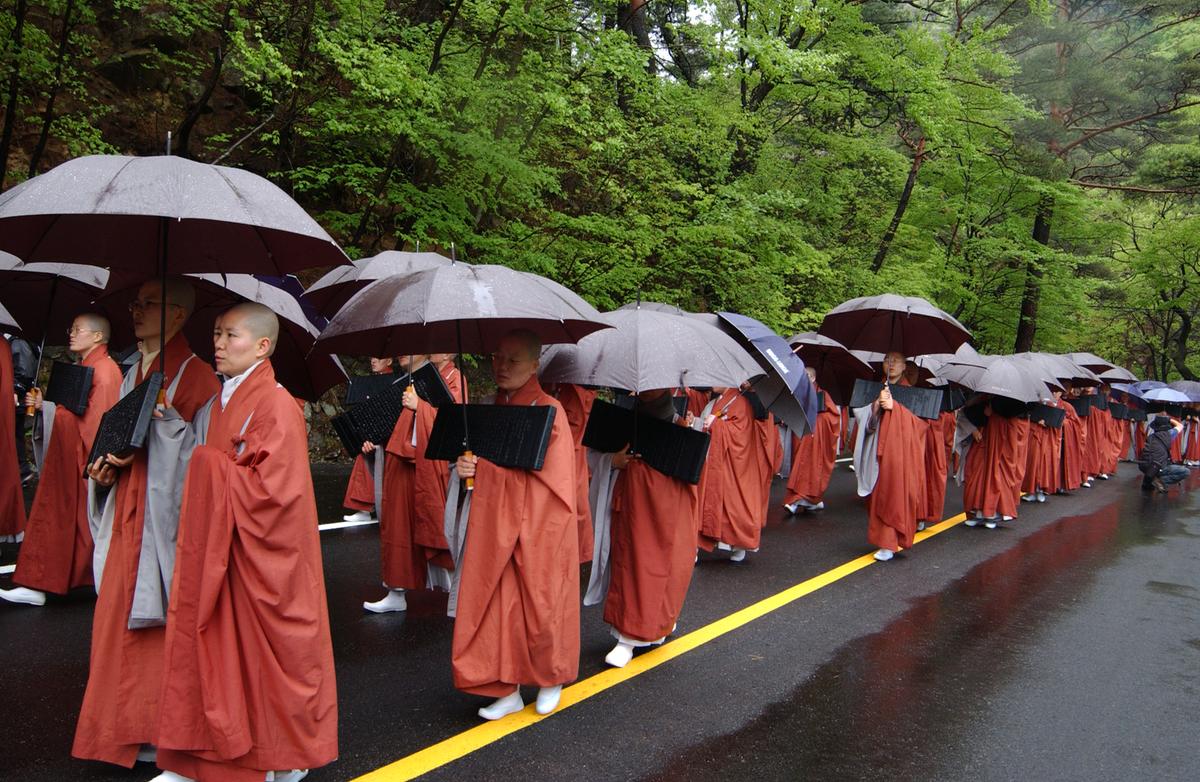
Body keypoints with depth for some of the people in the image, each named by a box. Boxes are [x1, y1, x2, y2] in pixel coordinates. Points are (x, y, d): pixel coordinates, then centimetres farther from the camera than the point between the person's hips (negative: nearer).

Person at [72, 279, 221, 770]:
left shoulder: (195, 375, -8)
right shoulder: (133, 374, 15)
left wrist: (140, 446, -21)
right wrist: (105, 466, 2)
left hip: (165, 517, -7)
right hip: (126, 519, 8)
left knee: (161, 621, -2)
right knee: (118, 621, 10)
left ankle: (164, 733, 11)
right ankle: (128, 727, 23)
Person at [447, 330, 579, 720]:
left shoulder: (549, 410, -9)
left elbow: (556, 479, -10)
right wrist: (465, 467, -1)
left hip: (535, 529, -5)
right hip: (491, 526, 5)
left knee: (538, 605, 5)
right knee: (494, 604, 5)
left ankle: (551, 680, 28)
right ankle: (507, 689, 19)